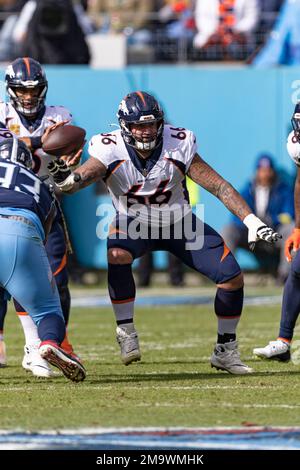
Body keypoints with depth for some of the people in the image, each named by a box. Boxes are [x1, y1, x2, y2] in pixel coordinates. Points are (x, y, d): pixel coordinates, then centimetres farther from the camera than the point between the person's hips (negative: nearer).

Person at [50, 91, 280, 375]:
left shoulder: (178, 147, -19)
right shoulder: (111, 151, -22)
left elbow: (218, 186, -16)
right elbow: (86, 174, -39)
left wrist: (252, 222, -23)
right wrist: (67, 181, -65)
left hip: (179, 223, 2)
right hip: (134, 224, -2)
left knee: (232, 277, -10)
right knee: (117, 255, -37)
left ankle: (226, 351, 10)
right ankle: (125, 333, -22)